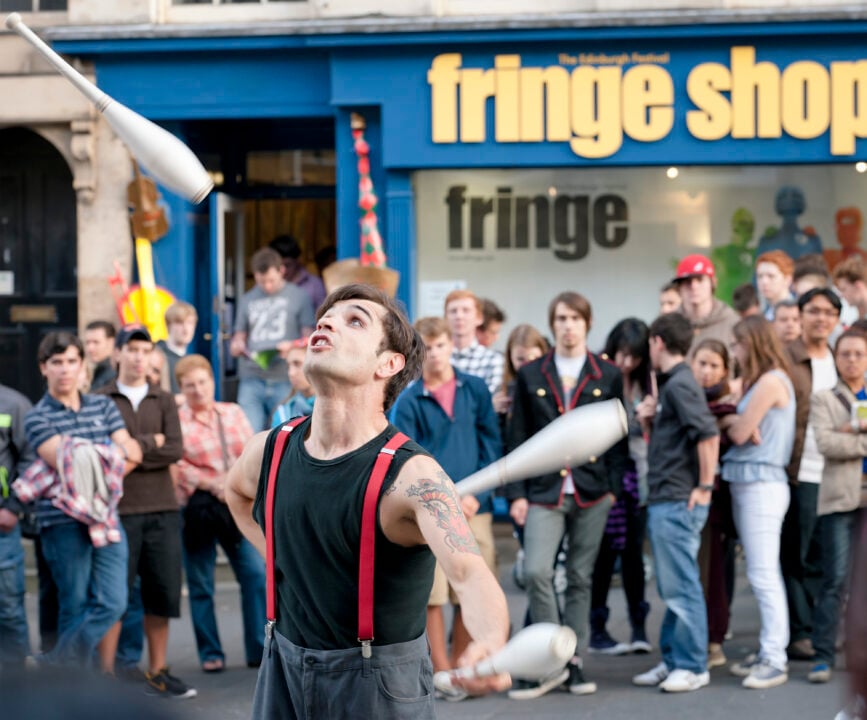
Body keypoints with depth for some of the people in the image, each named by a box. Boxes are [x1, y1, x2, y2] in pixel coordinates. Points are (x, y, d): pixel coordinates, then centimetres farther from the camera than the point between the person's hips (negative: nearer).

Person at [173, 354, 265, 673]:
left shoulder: (233, 413, 11)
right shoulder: (176, 420, -4)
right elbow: (176, 466, -10)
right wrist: (213, 484, -15)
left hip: (237, 507, 3)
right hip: (198, 509, -3)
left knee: (256, 573, -3)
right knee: (201, 585, 3)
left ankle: (260, 650, 5)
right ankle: (210, 653, 13)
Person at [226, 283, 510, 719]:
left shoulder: (411, 475, -21)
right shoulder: (268, 451, -3)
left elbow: (469, 574, -37)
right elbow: (237, 492, 23)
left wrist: (490, 644, -58)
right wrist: (278, 558, 8)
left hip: (379, 681, -5)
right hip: (283, 669, 5)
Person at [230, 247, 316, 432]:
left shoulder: (300, 297, 7)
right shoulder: (247, 300, 17)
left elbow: (309, 338, 5)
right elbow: (239, 337, 20)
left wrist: (293, 346, -16)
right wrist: (236, 346, -4)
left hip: (285, 381, -2)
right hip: (252, 381, 2)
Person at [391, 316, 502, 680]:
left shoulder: (475, 389, 7)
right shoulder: (408, 401, 0)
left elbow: (491, 445, 7)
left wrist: (477, 494, -5)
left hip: (475, 508, 2)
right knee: (433, 594, -2)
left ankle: (461, 664, 17)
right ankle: (441, 670, 6)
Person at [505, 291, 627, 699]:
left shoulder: (608, 376, 8)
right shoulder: (531, 375, 8)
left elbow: (618, 437, 9)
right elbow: (517, 438, 6)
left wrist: (613, 487, -1)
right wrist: (515, 494, -1)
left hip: (591, 493, 0)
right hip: (544, 492, 0)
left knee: (580, 580, 4)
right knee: (536, 572, -14)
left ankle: (574, 663, 13)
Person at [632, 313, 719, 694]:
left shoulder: (679, 384, -14)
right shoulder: (669, 385, 16)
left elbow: (709, 435, -24)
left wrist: (705, 486, -20)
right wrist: (647, 420, 3)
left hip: (677, 503, -10)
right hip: (663, 501, 10)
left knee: (681, 587, -5)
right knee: (672, 587, 14)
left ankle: (692, 666, 0)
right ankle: (673, 661, 21)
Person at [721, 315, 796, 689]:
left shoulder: (771, 381, -12)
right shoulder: (759, 381, 18)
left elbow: (740, 434, -13)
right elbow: (742, 432, 11)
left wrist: (730, 421, 7)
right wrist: (737, 422, -10)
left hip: (762, 484, -10)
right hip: (745, 482, 10)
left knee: (763, 574, -9)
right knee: (761, 574, 11)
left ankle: (775, 660, -7)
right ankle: (770, 650, 16)